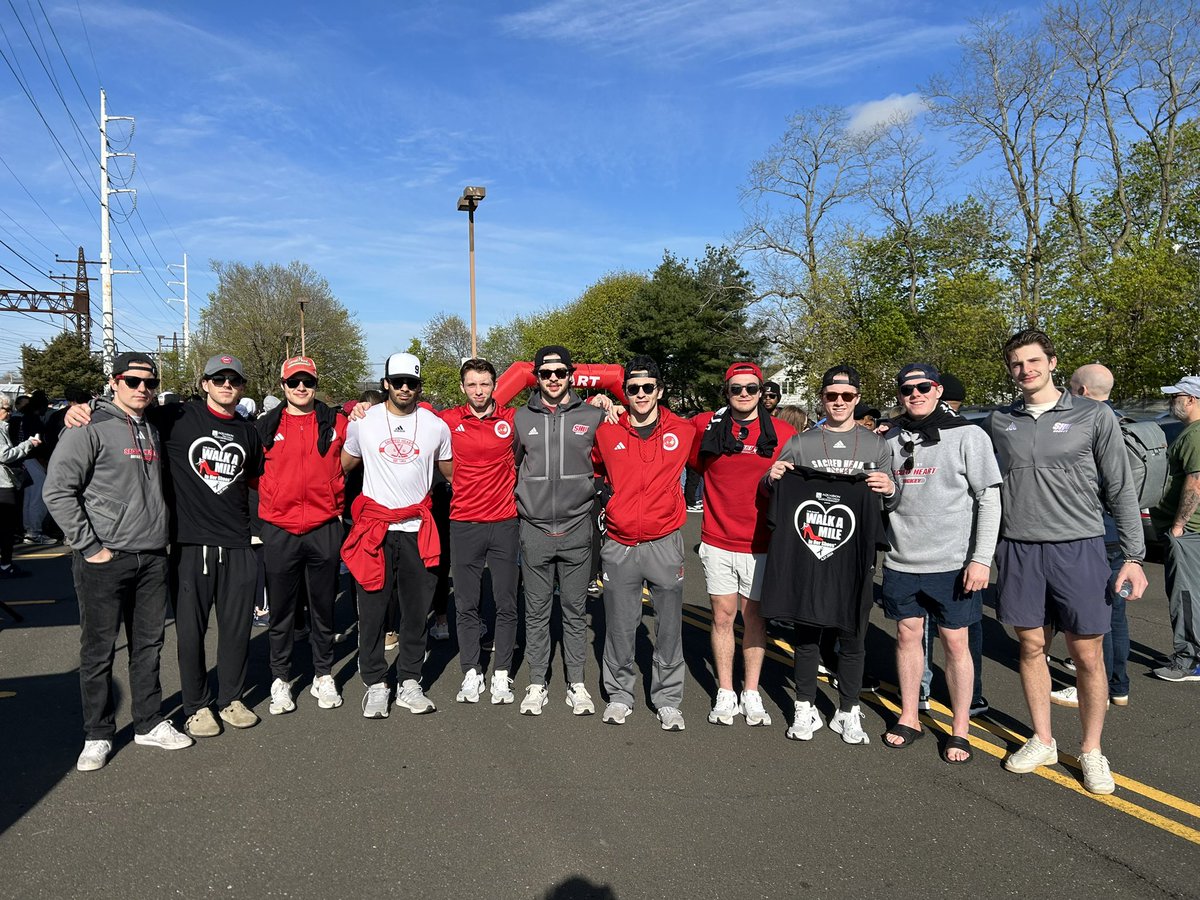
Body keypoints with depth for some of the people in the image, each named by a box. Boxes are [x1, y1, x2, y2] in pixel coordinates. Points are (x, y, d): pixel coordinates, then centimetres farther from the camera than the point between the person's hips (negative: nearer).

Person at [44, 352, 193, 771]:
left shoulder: (153, 431, 13)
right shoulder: (91, 429, -8)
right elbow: (57, 491, -13)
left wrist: (160, 535, 12)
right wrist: (89, 546, -14)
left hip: (152, 557, 6)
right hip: (105, 560, -6)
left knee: (148, 645, 13)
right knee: (99, 650, 5)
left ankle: (149, 723, 25)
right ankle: (97, 735, 18)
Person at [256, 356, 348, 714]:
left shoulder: (336, 423, 3)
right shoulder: (266, 427, 4)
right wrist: (275, 496, 5)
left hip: (324, 529, 0)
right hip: (279, 531, 0)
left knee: (323, 607, 10)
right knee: (281, 609, 9)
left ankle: (323, 675, 25)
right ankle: (280, 679, 22)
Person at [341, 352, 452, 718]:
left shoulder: (436, 426, 4)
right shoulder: (363, 422, 3)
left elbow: (451, 472, 15)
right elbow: (344, 466, 16)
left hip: (418, 529, 1)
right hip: (374, 526, -1)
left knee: (417, 609, 6)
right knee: (372, 609, 2)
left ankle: (409, 683, 19)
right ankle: (376, 684, 17)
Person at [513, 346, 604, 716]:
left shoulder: (592, 417, 2)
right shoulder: (521, 418, 5)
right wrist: (527, 498, 10)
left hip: (577, 529, -1)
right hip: (534, 529, 1)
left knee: (575, 610, 8)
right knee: (536, 611, 8)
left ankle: (576, 684, 20)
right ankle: (537, 684, 20)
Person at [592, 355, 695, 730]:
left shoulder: (682, 431, 0)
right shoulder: (607, 432, 2)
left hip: (665, 544, 0)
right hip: (619, 545, 0)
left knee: (669, 627, 7)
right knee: (619, 626, 8)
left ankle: (668, 699, 21)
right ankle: (619, 695, 25)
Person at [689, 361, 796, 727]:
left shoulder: (784, 433, -1)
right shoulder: (705, 426, -1)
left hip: (760, 544, 0)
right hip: (717, 542, 0)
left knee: (754, 616, 10)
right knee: (723, 616, 8)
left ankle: (751, 694, 22)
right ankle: (725, 693, 20)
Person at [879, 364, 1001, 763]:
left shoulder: (968, 436, -6)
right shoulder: (892, 439, 7)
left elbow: (990, 500, -8)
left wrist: (981, 559, -13)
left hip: (952, 564, -4)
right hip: (901, 561, 4)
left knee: (956, 643, 5)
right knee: (907, 635, 12)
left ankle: (960, 730, 18)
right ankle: (909, 719, 26)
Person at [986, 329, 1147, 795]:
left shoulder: (1093, 416, -1)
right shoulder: (999, 422, 7)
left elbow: (1120, 489, 1)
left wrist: (1133, 555, -2)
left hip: (1078, 548, -2)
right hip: (1018, 551, 2)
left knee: (1088, 655, 3)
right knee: (1031, 647, 10)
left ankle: (1091, 751, 21)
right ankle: (1042, 741, 26)